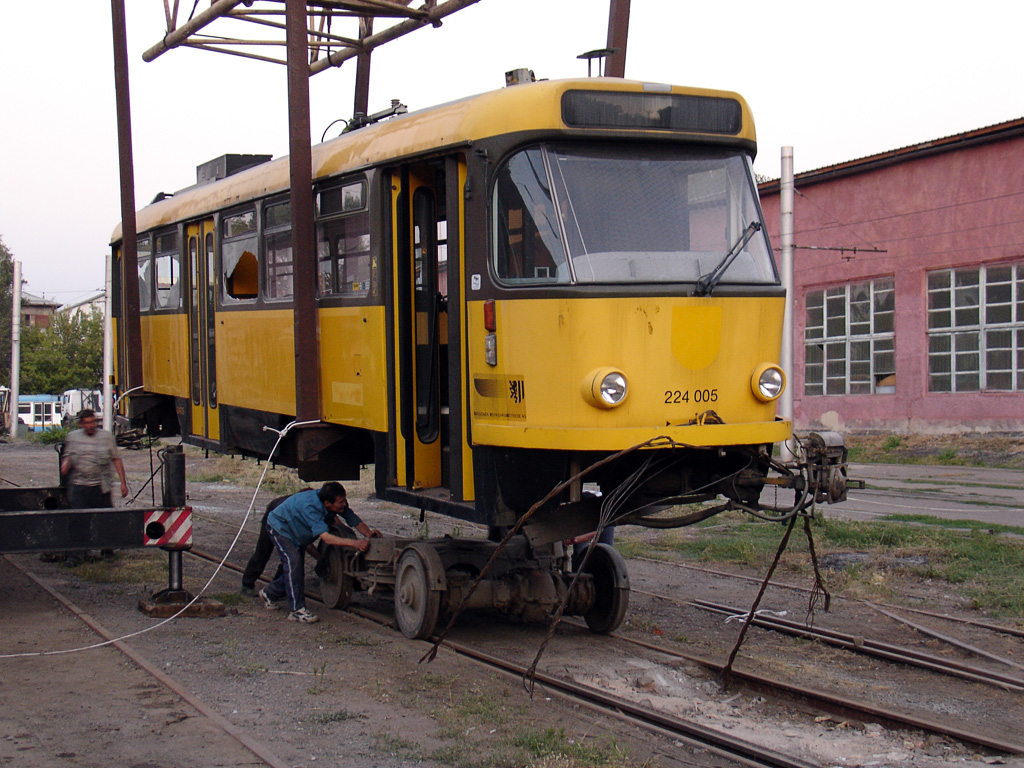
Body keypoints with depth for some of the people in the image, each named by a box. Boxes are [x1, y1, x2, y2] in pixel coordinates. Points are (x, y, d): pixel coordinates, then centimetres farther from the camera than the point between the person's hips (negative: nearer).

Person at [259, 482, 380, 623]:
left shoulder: (339, 504, -22)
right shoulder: (310, 507, -44)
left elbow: (354, 520, -15)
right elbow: (325, 537, -52)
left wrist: (368, 533, -36)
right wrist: (354, 543, -61)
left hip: (297, 533, 8)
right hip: (279, 528, -8)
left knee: (298, 568, 10)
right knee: (293, 562, -22)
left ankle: (269, 593, 33)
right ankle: (297, 609, -17)